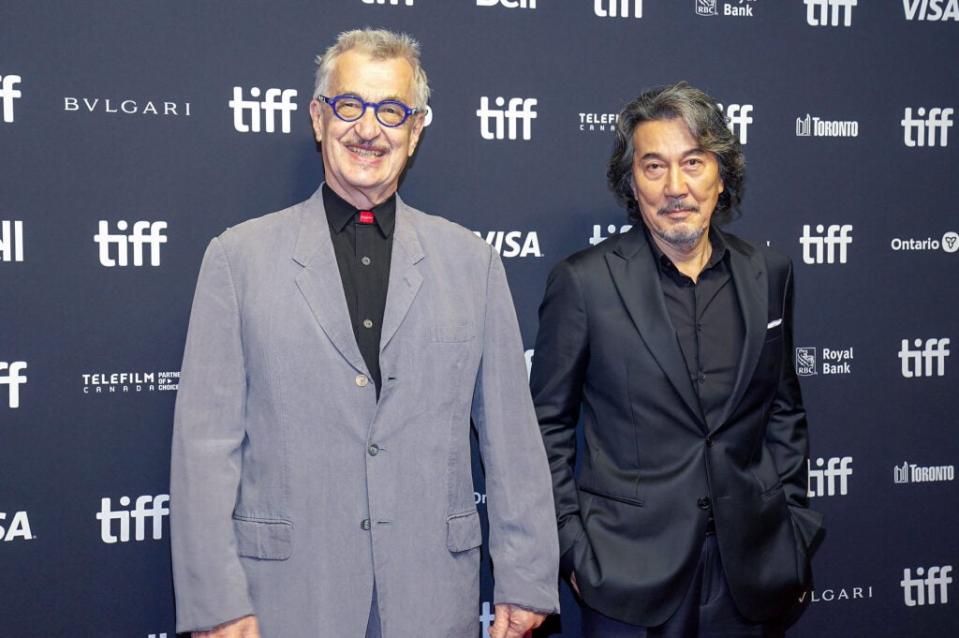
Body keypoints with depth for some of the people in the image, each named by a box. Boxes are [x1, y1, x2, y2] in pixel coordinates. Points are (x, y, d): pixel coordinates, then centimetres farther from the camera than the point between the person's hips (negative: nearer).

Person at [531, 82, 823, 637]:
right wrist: (574, 549, -5)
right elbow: (548, 424, -2)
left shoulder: (768, 274, 4)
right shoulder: (584, 281, -7)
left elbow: (784, 412, 12)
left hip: (752, 571, 3)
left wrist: (795, 532, 9)